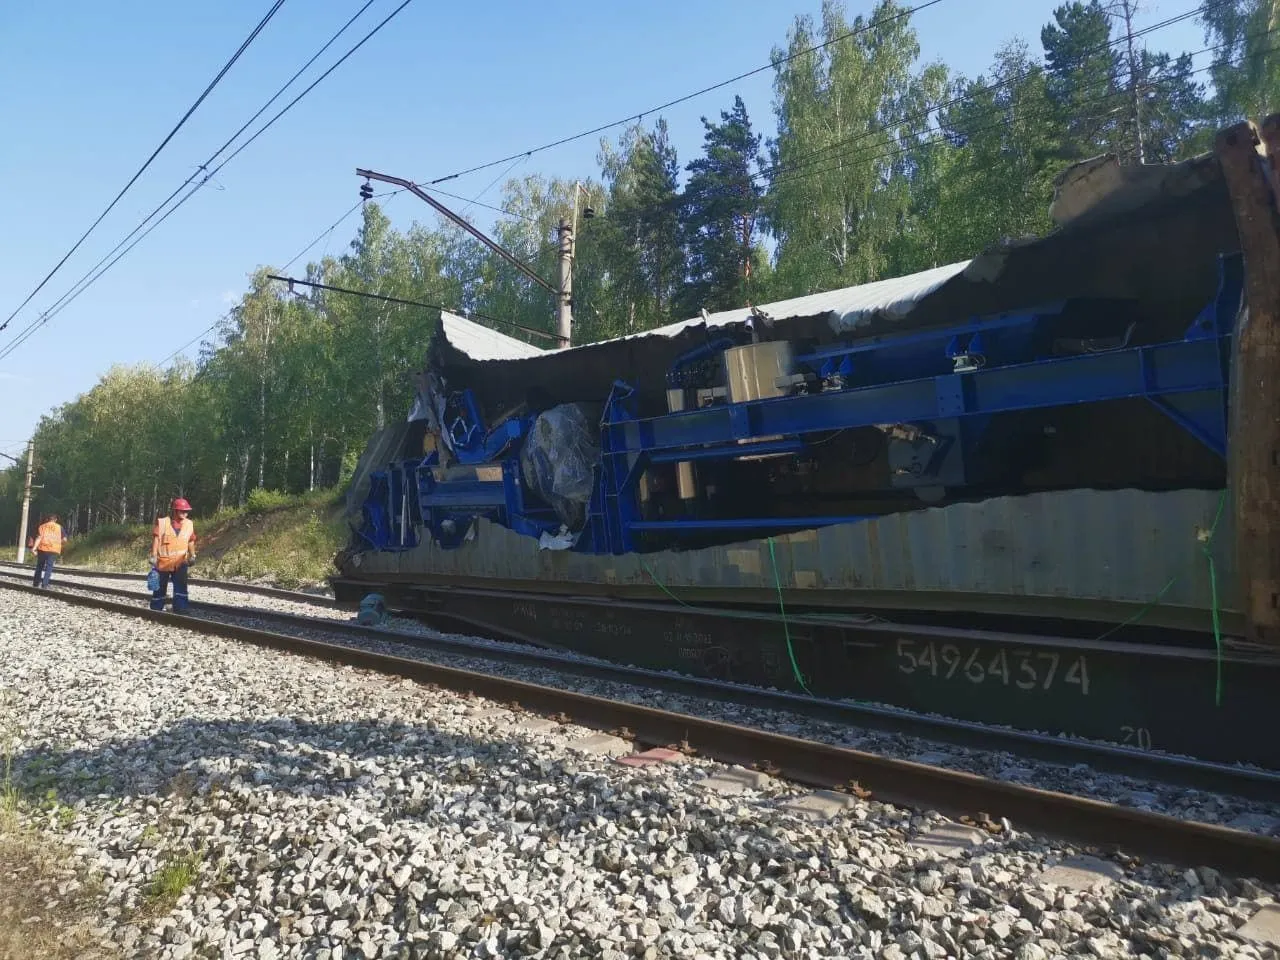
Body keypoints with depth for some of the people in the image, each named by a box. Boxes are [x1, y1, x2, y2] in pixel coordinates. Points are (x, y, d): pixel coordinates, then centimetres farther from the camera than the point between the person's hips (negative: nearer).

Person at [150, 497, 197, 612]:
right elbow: (156, 540, -7)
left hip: (180, 562, 2)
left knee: (181, 586, -6)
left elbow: (191, 541, 11)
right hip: (163, 561, -2)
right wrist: (153, 556, -11)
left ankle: (180, 610, -3)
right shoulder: (162, 522, -7)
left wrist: (192, 555, 2)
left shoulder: (189, 524, 3)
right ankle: (156, 610, 23)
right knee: (160, 587, 10)